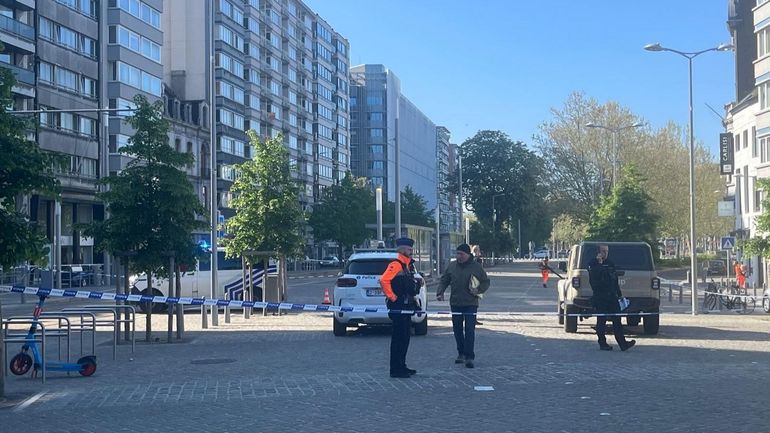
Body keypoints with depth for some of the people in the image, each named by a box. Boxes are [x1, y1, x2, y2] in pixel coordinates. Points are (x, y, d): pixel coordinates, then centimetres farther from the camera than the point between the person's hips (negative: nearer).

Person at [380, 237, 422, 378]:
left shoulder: (408, 265, 17)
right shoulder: (396, 265, -15)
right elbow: (384, 280, -27)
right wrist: (392, 297, -22)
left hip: (406, 307, 10)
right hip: (398, 307, -10)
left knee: (405, 337, 14)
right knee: (398, 338, -6)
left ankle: (401, 366, 23)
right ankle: (396, 369, -2)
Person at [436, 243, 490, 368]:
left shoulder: (476, 266, -2)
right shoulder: (452, 266, 6)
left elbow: (486, 282, 6)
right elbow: (444, 281, 12)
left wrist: (479, 290, -12)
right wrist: (440, 292, -3)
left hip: (471, 304, -4)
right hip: (455, 303, 4)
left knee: (469, 330, -9)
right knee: (457, 330, 11)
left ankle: (469, 357, -7)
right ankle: (461, 354, 24)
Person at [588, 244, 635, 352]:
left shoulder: (610, 264, 16)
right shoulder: (593, 263, -2)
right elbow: (593, 278, -20)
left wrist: (619, 294, 21)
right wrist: (599, 263, -22)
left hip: (611, 296, 5)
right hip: (600, 297, -5)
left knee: (617, 320, -1)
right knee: (601, 320, 1)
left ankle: (623, 343, -4)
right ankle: (602, 343, 9)